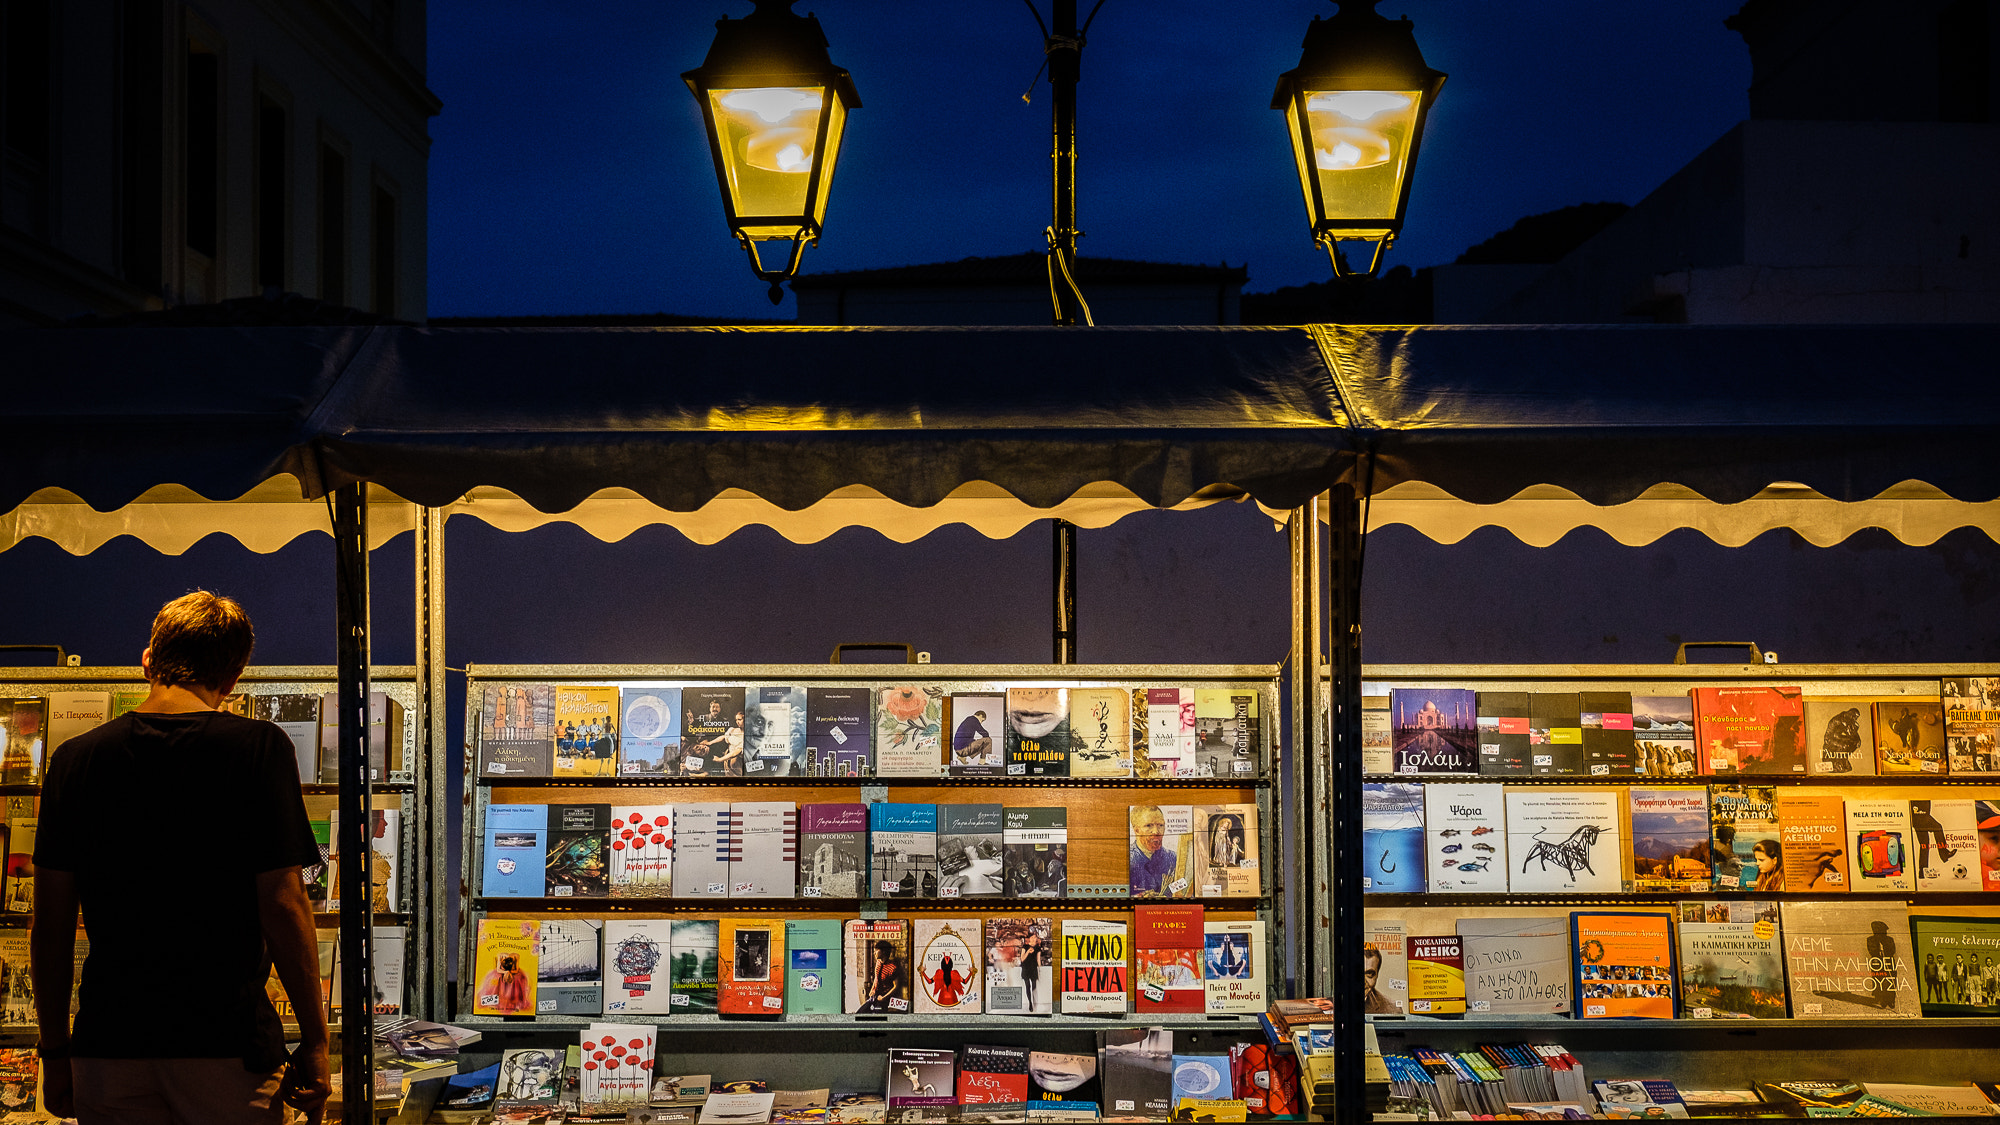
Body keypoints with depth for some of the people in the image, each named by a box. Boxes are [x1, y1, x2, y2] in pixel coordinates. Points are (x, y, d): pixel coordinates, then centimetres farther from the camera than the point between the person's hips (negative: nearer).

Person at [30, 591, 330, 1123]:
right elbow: (283, 904, -11)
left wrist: (54, 1050, 14)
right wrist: (314, 1042, -4)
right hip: (227, 1039, -3)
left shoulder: (74, 759, 3)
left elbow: (51, 923, 5)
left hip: (108, 1044, 3)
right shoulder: (258, 749, -7)